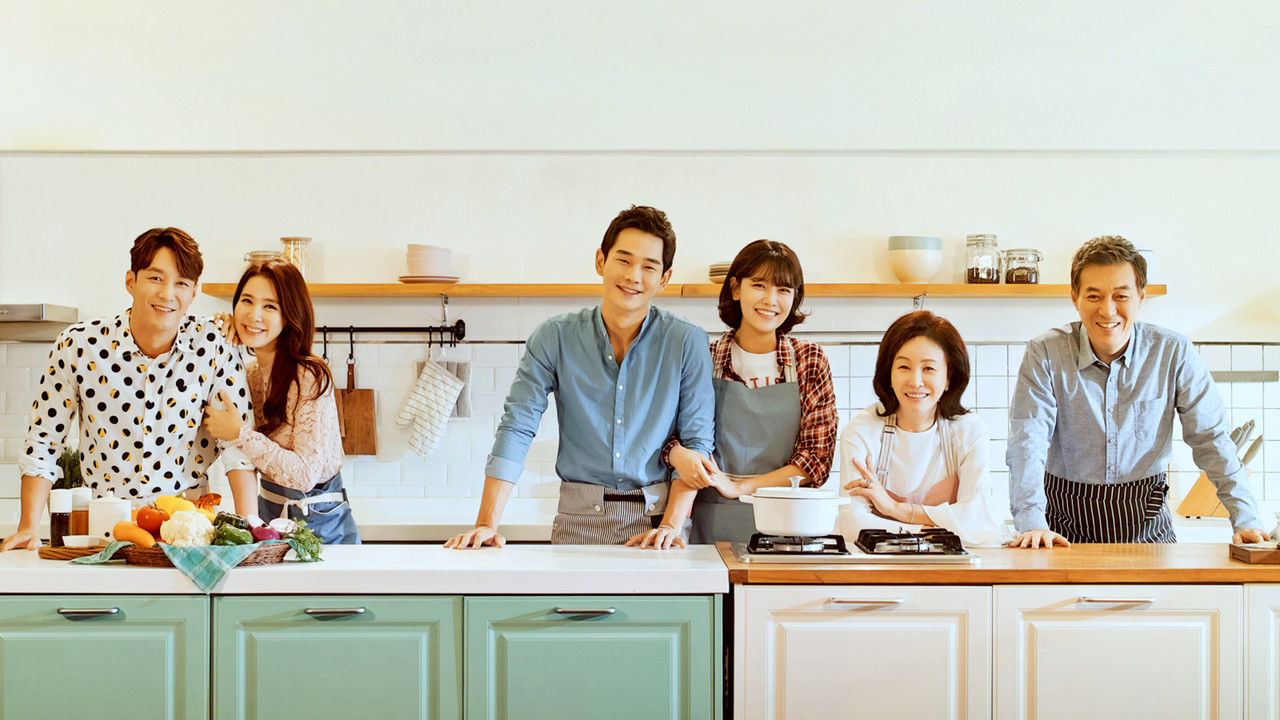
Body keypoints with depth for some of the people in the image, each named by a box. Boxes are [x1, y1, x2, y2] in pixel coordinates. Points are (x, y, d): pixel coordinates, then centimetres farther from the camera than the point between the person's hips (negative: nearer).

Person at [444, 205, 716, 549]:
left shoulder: (687, 343, -1)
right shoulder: (555, 337, 1)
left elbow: (695, 441, 1)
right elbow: (517, 428, -2)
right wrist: (487, 524, -10)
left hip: (655, 516, -1)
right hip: (579, 518, 1)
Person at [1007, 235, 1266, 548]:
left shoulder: (1174, 354, -3)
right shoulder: (1044, 355, -7)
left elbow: (1211, 440, 1)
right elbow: (1027, 441, -14)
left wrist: (1246, 520, -9)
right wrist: (1031, 523, -28)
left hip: (1145, 524, 1)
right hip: (1067, 526, -1)